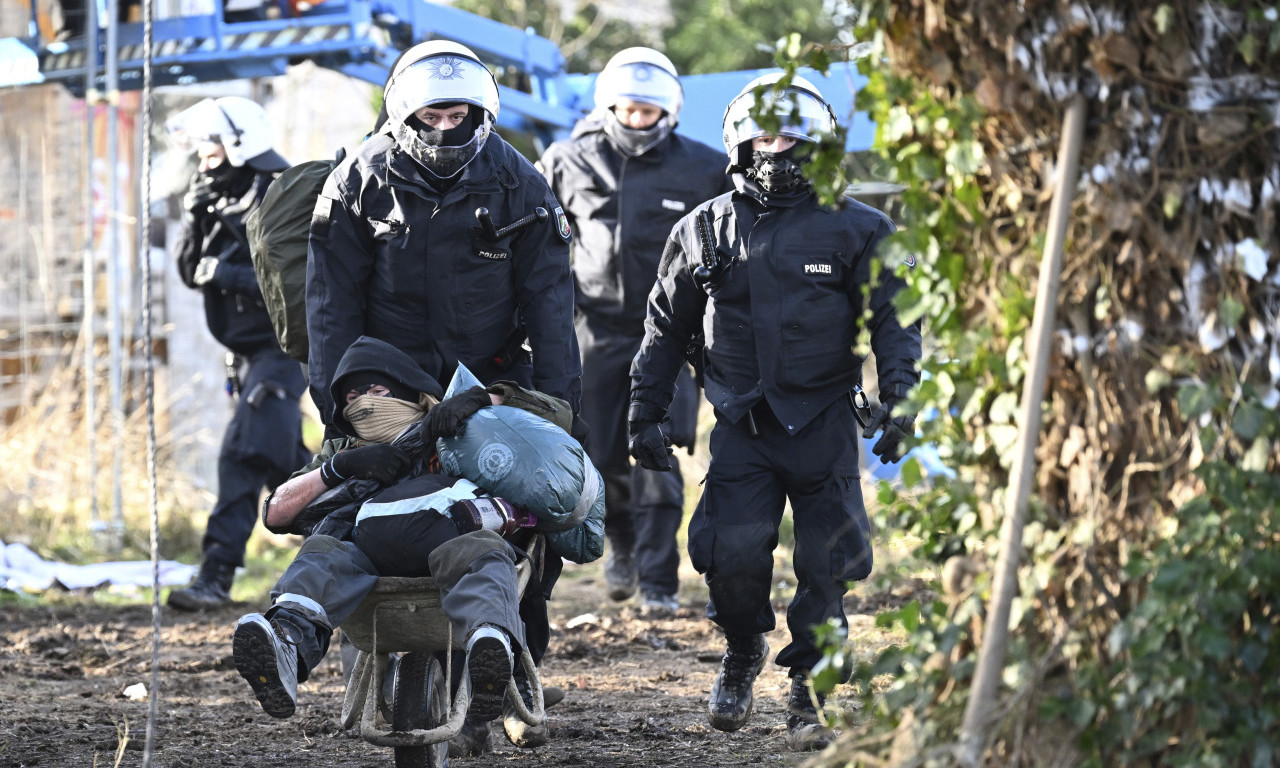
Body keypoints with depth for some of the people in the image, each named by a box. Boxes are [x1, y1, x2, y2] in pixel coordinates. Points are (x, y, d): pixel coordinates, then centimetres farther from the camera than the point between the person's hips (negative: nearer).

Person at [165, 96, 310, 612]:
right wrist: (195, 218, -6)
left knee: (242, 455, -18)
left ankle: (216, 575, -20)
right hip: (247, 352, 9)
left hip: (283, 349, -9)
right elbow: (191, 273, 9)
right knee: (285, 461, 17)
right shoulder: (224, 203, 10)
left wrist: (230, 275, -26)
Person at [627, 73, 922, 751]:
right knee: (730, 555, -9)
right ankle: (742, 652, 20)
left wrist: (897, 401, -9)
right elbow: (666, 328, 17)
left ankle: (810, 688, 15)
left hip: (823, 424, -1)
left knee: (825, 567, -1)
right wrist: (644, 413, 14)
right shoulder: (704, 230, 9)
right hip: (742, 425, 1)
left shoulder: (854, 229, 3)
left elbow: (892, 320, 3)